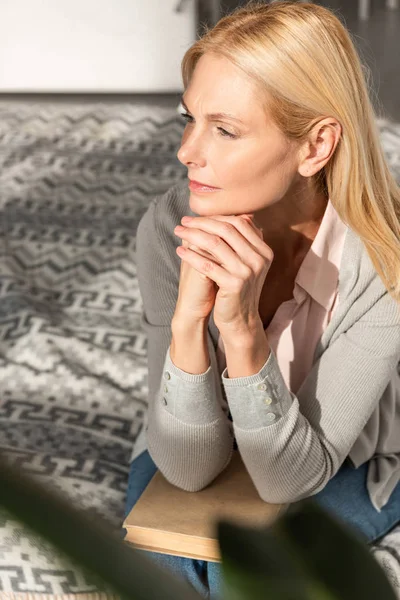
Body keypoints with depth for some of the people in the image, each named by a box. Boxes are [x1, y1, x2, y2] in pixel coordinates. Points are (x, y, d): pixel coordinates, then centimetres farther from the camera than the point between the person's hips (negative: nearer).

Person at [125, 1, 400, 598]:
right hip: (201, 451, 1)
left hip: (344, 468, -1)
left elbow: (290, 477, -27)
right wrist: (188, 320, -42)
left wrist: (242, 330, -43)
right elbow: (189, 467, -25)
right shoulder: (169, 229, -25)